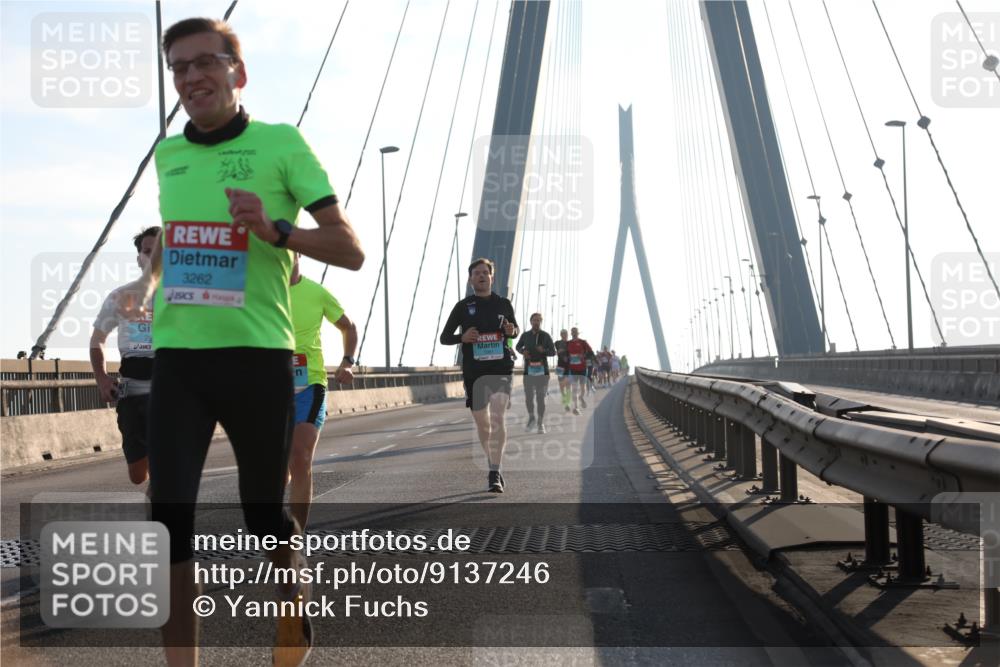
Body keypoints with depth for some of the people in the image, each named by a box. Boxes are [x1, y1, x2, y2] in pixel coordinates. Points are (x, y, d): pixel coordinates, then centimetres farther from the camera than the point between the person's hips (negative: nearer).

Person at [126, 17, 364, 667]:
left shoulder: (280, 143, -2)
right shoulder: (168, 155, 12)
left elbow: (351, 250, -6)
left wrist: (275, 230, -20)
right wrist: (149, 281, 15)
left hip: (257, 353, -3)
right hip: (176, 354, 4)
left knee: (265, 513, 9)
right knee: (170, 515, -6)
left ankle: (297, 613, 36)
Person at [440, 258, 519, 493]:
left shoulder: (503, 304, 6)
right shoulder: (463, 306, 4)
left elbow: (515, 329, 21)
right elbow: (444, 337, 8)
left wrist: (511, 331, -3)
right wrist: (462, 337, -12)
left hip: (500, 369, -1)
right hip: (473, 372, 1)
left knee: (497, 418, -19)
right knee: (482, 423, 11)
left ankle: (495, 473, -21)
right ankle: (493, 466, 31)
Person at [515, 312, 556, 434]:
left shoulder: (546, 336, 0)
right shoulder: (525, 335, 5)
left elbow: (553, 352, 2)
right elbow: (518, 346, 21)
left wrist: (544, 350, -19)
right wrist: (522, 351, -2)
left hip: (542, 370, -1)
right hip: (529, 370, 1)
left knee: (540, 398, -1)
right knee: (528, 397, 3)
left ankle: (541, 424, 8)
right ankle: (531, 418, 29)